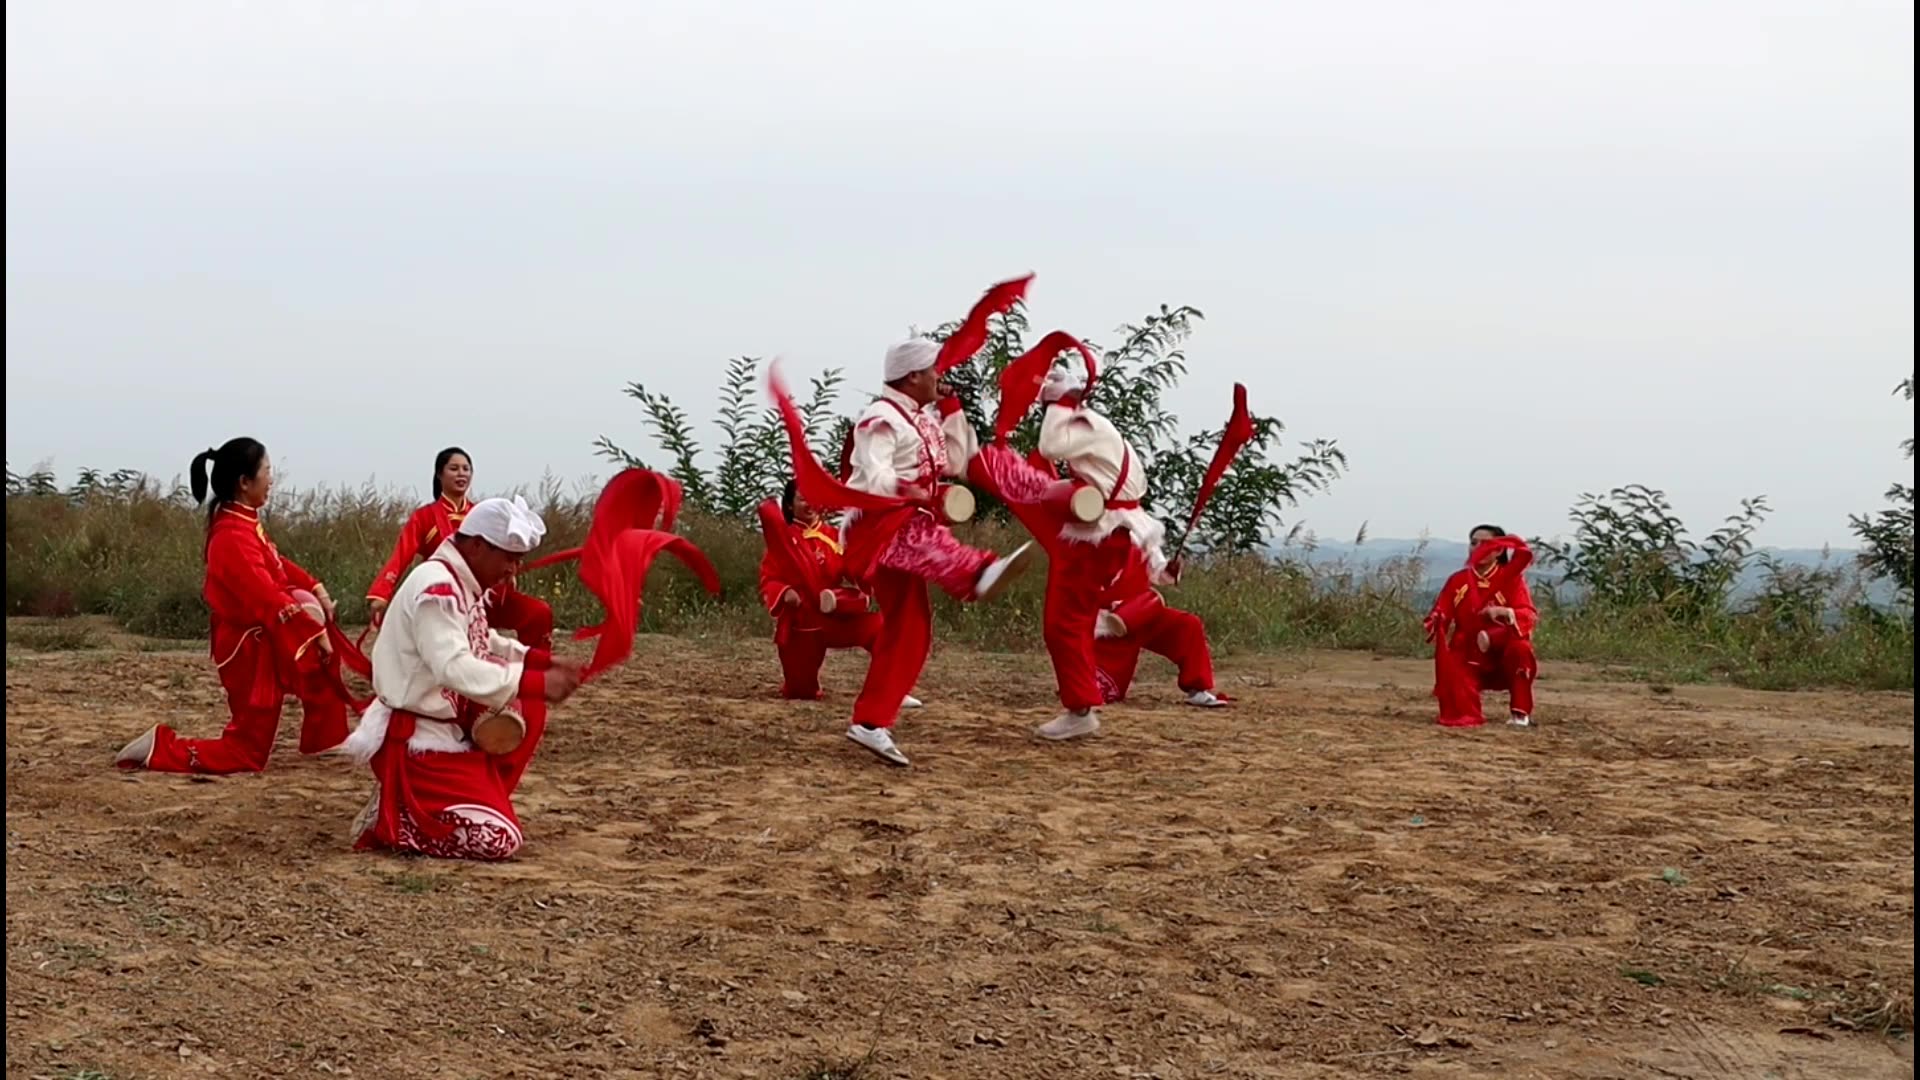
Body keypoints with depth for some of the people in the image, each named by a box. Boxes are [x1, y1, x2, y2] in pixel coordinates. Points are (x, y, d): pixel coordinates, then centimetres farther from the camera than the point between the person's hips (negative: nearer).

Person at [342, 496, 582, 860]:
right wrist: (535, 682, -31)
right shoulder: (437, 587, -22)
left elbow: (484, 645, 20)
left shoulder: (462, 583, 8)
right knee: (497, 839, -16)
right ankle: (391, 816, -4)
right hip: (414, 740, -10)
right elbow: (455, 669, -31)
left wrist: (540, 660, 4)